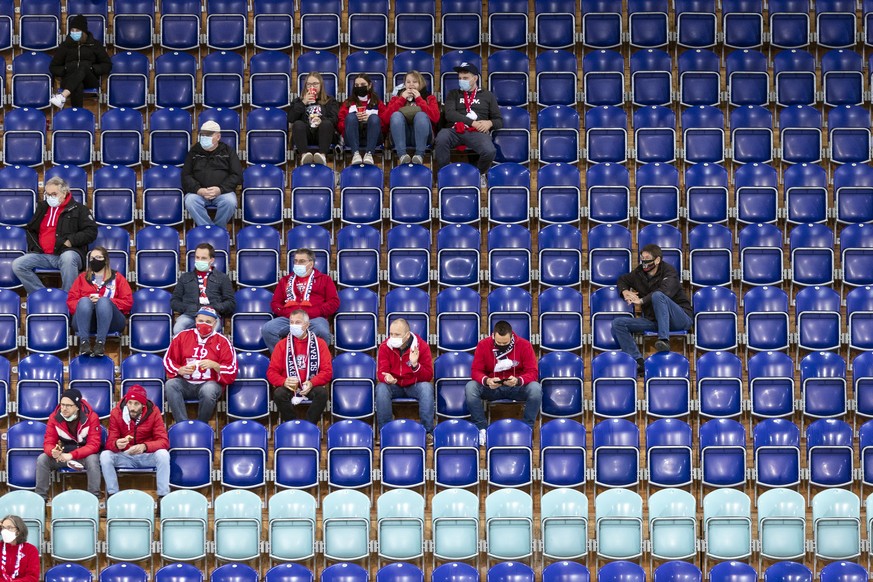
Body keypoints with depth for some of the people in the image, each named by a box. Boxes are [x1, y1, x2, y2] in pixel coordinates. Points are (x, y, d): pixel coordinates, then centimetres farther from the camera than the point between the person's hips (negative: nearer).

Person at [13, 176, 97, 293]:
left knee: (68, 257, -42)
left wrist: (71, 241, -14)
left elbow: (91, 232, -2)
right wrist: (34, 246, 14)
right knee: (17, 265, -18)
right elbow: (30, 230, 32)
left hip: (68, 252, -5)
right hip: (43, 255, 5)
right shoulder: (42, 207, 22)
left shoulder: (78, 209, 7)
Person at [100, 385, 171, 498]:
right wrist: (116, 444, -37)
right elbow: (110, 442, -10)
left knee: (163, 454, -32)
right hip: (125, 457, 1)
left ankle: (163, 496, -20)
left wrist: (144, 446, -37)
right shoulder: (116, 413, -9)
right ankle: (113, 495, -12)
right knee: (105, 456, -25)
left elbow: (164, 441, -17)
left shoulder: (153, 412, -11)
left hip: (148, 456, -1)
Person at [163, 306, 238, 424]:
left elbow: (231, 372, 1)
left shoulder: (222, 342, 5)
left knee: (208, 390, -37)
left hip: (210, 383, -2)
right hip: (185, 382, 2)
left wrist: (214, 365, -18)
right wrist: (179, 370, -9)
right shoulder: (182, 336, 11)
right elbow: (168, 360, 13)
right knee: (170, 384, -30)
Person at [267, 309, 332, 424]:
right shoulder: (282, 345, 6)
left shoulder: (319, 343, 5)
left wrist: (312, 383, -21)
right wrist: (284, 382, -19)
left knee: (322, 393, -33)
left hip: (311, 387, 0)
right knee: (278, 394, -32)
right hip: (290, 387, 0)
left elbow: (327, 371, -1)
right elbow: (271, 372, 3)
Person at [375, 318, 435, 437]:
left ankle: (428, 431, -24)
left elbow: (428, 377, -16)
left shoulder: (421, 346, -14)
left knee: (426, 387, -33)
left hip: (415, 386, -1)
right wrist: (387, 378, -38)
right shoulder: (385, 346, -9)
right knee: (381, 388, -31)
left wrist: (415, 365, -36)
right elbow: (381, 373, -12)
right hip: (394, 386, 1)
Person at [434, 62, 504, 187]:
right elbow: (449, 114, 2)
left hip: (477, 132, 0)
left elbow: (499, 121, 18)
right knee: (441, 138, -37)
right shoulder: (454, 94, 22)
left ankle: (480, 174, 3)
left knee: (490, 151, -34)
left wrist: (490, 123, -8)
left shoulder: (487, 95, 22)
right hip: (455, 130, 0)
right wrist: (472, 123, -9)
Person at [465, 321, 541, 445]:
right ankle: (481, 429, -18)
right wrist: (486, 381, -32)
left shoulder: (524, 345, -12)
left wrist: (518, 381, -36)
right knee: (470, 387, -28)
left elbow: (532, 372, -14)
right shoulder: (483, 345, -9)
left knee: (536, 388, -32)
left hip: (517, 387, -1)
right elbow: (476, 371, -9)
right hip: (491, 388, 1)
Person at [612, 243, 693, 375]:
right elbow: (623, 279, 31)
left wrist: (641, 301, -27)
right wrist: (625, 291, 8)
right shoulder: (639, 273, 11)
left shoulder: (669, 271, -7)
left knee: (657, 295, -35)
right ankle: (638, 362, -24)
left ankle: (664, 340, -45)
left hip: (681, 319, -6)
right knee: (617, 323, -11)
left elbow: (665, 291, -28)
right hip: (653, 320, 6)